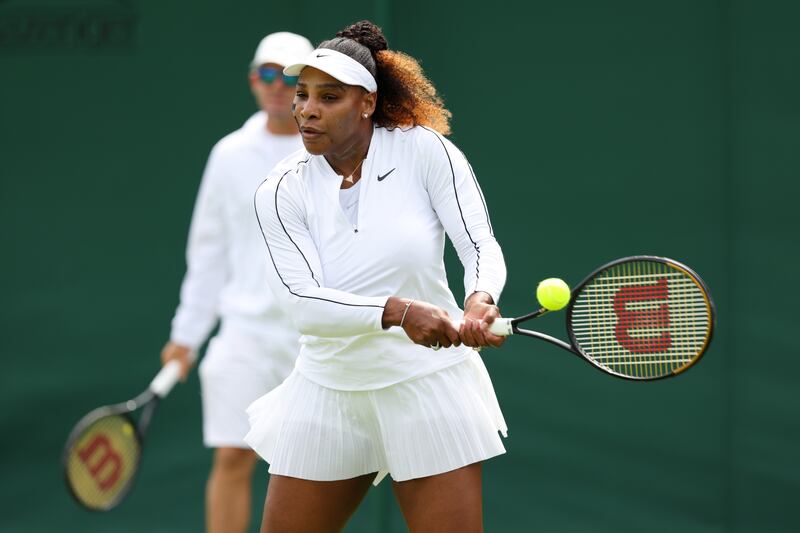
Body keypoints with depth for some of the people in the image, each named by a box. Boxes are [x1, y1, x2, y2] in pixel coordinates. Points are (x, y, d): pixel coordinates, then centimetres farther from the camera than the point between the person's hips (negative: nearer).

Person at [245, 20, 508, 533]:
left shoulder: (425, 150, -8)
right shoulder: (281, 192, -5)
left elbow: (482, 246, -11)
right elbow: (304, 303, -16)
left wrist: (480, 300, -35)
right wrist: (397, 312, -33)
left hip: (431, 387, -2)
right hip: (328, 390, 2)